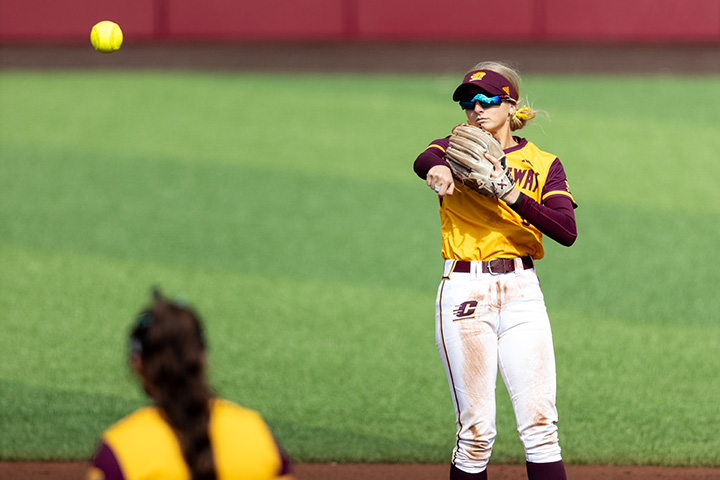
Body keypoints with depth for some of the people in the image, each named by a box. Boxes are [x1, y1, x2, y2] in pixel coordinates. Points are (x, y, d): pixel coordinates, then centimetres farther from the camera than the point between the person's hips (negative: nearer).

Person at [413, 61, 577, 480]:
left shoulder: (543, 164, 9)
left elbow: (567, 231, -9)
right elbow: (423, 161, -18)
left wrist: (509, 192, -21)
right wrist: (440, 169, -42)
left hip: (522, 293, 1)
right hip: (465, 292, -1)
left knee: (540, 425, -8)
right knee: (477, 431, -4)